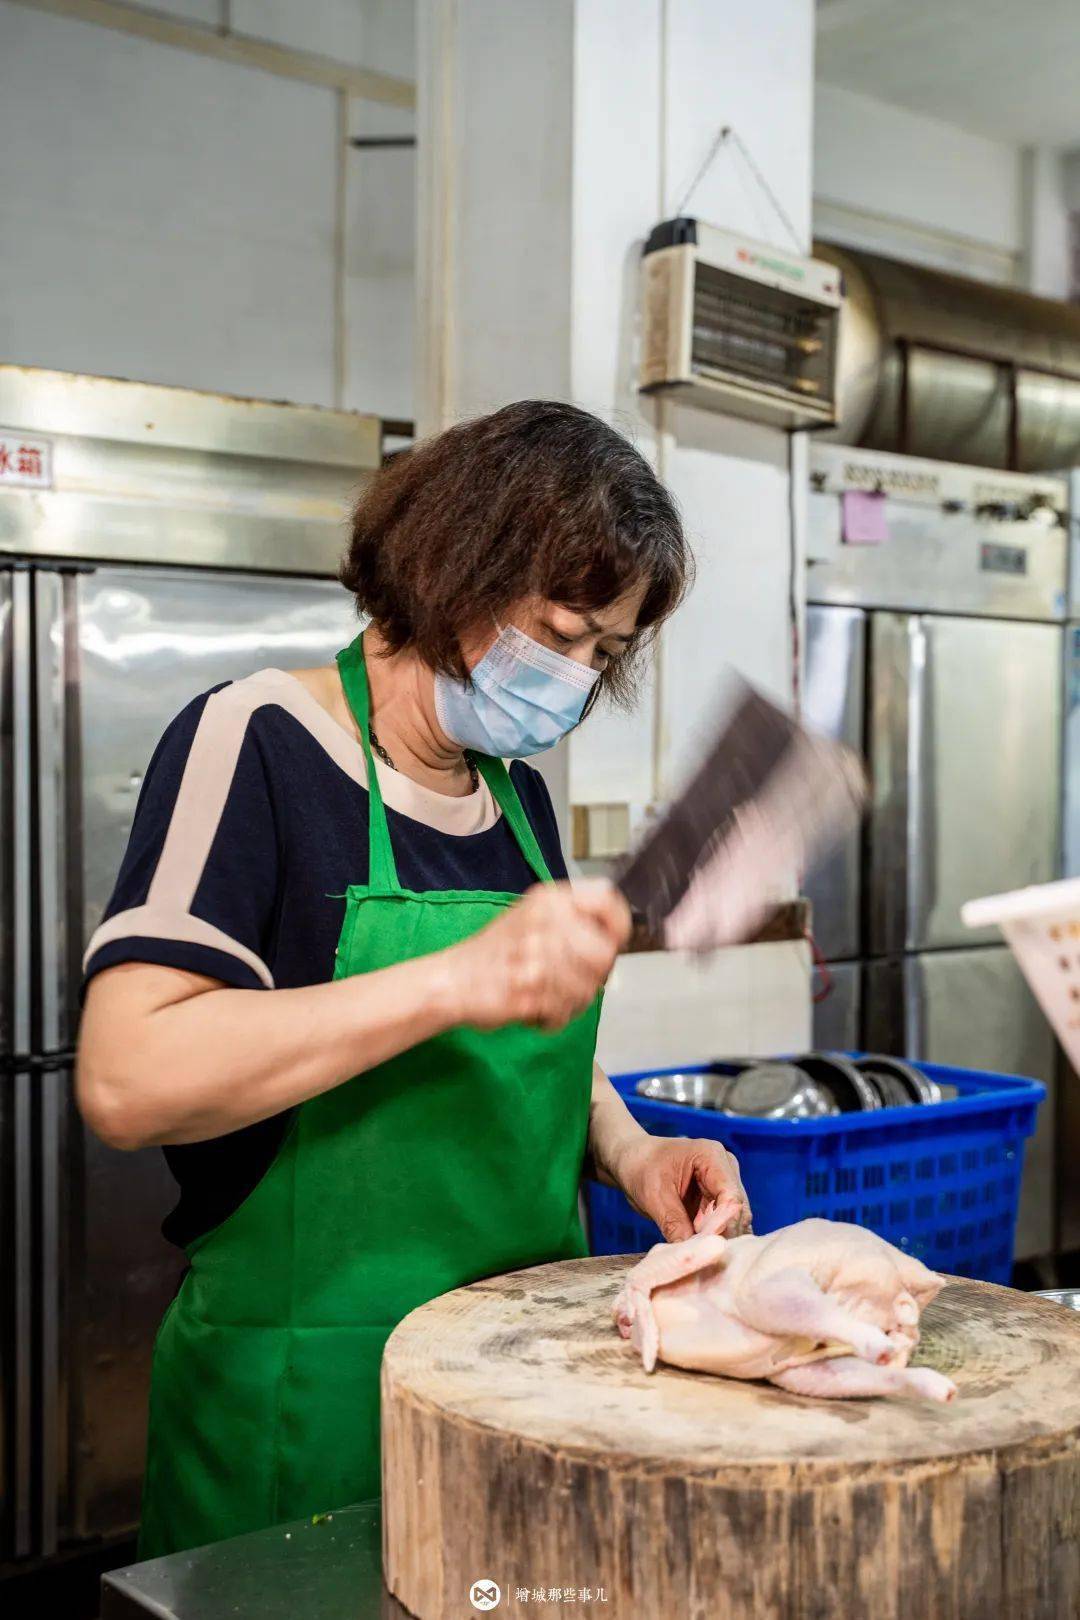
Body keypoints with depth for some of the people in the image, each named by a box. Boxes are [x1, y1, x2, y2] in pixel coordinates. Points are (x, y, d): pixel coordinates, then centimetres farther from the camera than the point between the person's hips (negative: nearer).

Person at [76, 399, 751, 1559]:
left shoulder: (516, 792, 8)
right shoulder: (255, 743, -12)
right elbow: (124, 1083, -24)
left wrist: (626, 1152, -1)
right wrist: (460, 977, -30)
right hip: (303, 1406, -6)